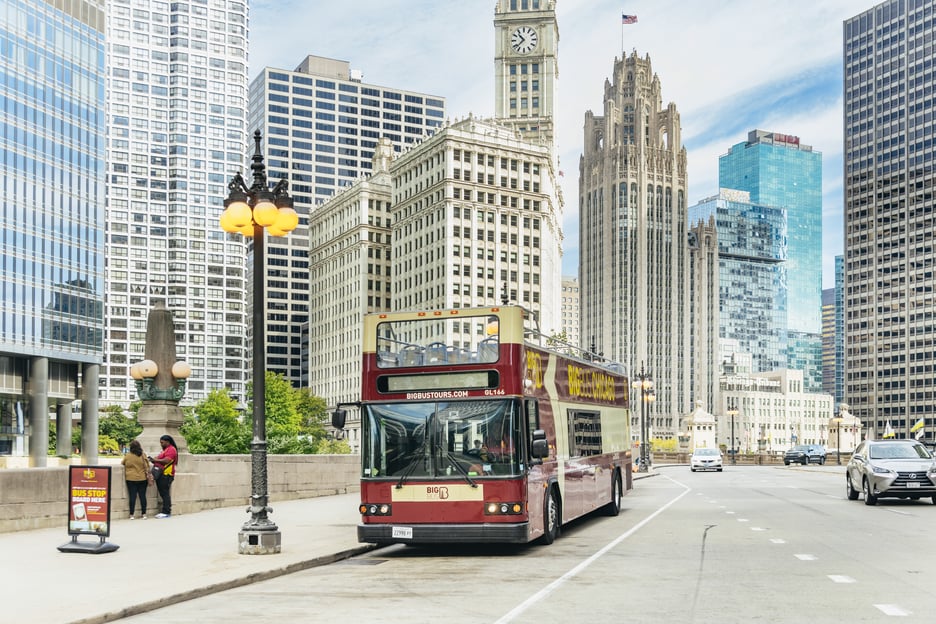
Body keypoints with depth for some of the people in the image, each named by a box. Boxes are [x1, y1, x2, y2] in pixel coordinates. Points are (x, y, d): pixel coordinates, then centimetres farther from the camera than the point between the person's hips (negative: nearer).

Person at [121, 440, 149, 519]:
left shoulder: (127, 456, -6)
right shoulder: (142, 456, -6)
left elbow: (122, 463, 12)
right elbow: (147, 466, -1)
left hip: (131, 479, -1)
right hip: (142, 479, 1)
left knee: (132, 496, 2)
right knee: (142, 496, 7)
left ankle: (131, 515, 3)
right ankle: (144, 514, 10)